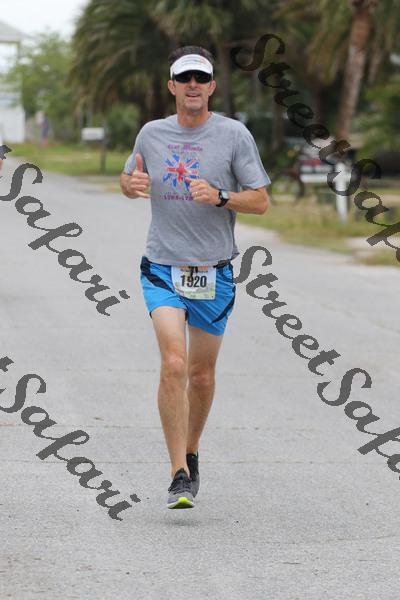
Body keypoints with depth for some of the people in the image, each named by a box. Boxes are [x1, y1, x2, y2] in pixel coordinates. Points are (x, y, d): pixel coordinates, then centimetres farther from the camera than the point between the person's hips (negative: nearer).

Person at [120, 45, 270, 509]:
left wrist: (220, 197, -21)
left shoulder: (234, 134, -3)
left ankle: (191, 453, 36)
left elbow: (261, 201, -2)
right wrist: (132, 184, -3)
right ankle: (180, 476, -17)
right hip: (162, 268, 0)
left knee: (202, 375, 10)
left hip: (214, 274, 0)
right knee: (174, 365, -18)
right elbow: (128, 180, 21)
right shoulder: (151, 134, 4)